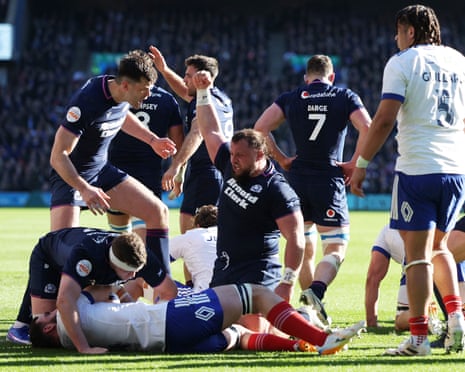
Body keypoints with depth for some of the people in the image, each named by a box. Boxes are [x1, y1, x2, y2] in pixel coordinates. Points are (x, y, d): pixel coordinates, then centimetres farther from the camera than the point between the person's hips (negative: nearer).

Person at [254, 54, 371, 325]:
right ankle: (316, 290, -29)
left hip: (298, 180, 3)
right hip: (330, 179, -3)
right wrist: (355, 164, -1)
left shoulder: (290, 99, 9)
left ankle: (310, 307, 18)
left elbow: (260, 128, -1)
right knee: (337, 247, -2)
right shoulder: (346, 97, 5)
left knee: (305, 248, 16)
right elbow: (368, 129, -9)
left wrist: (282, 159, 7)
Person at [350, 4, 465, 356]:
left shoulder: (402, 63, -3)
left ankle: (419, 336, -3)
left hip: (417, 169, -5)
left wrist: (361, 164, -5)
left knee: (418, 254, -1)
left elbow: (384, 120, -11)